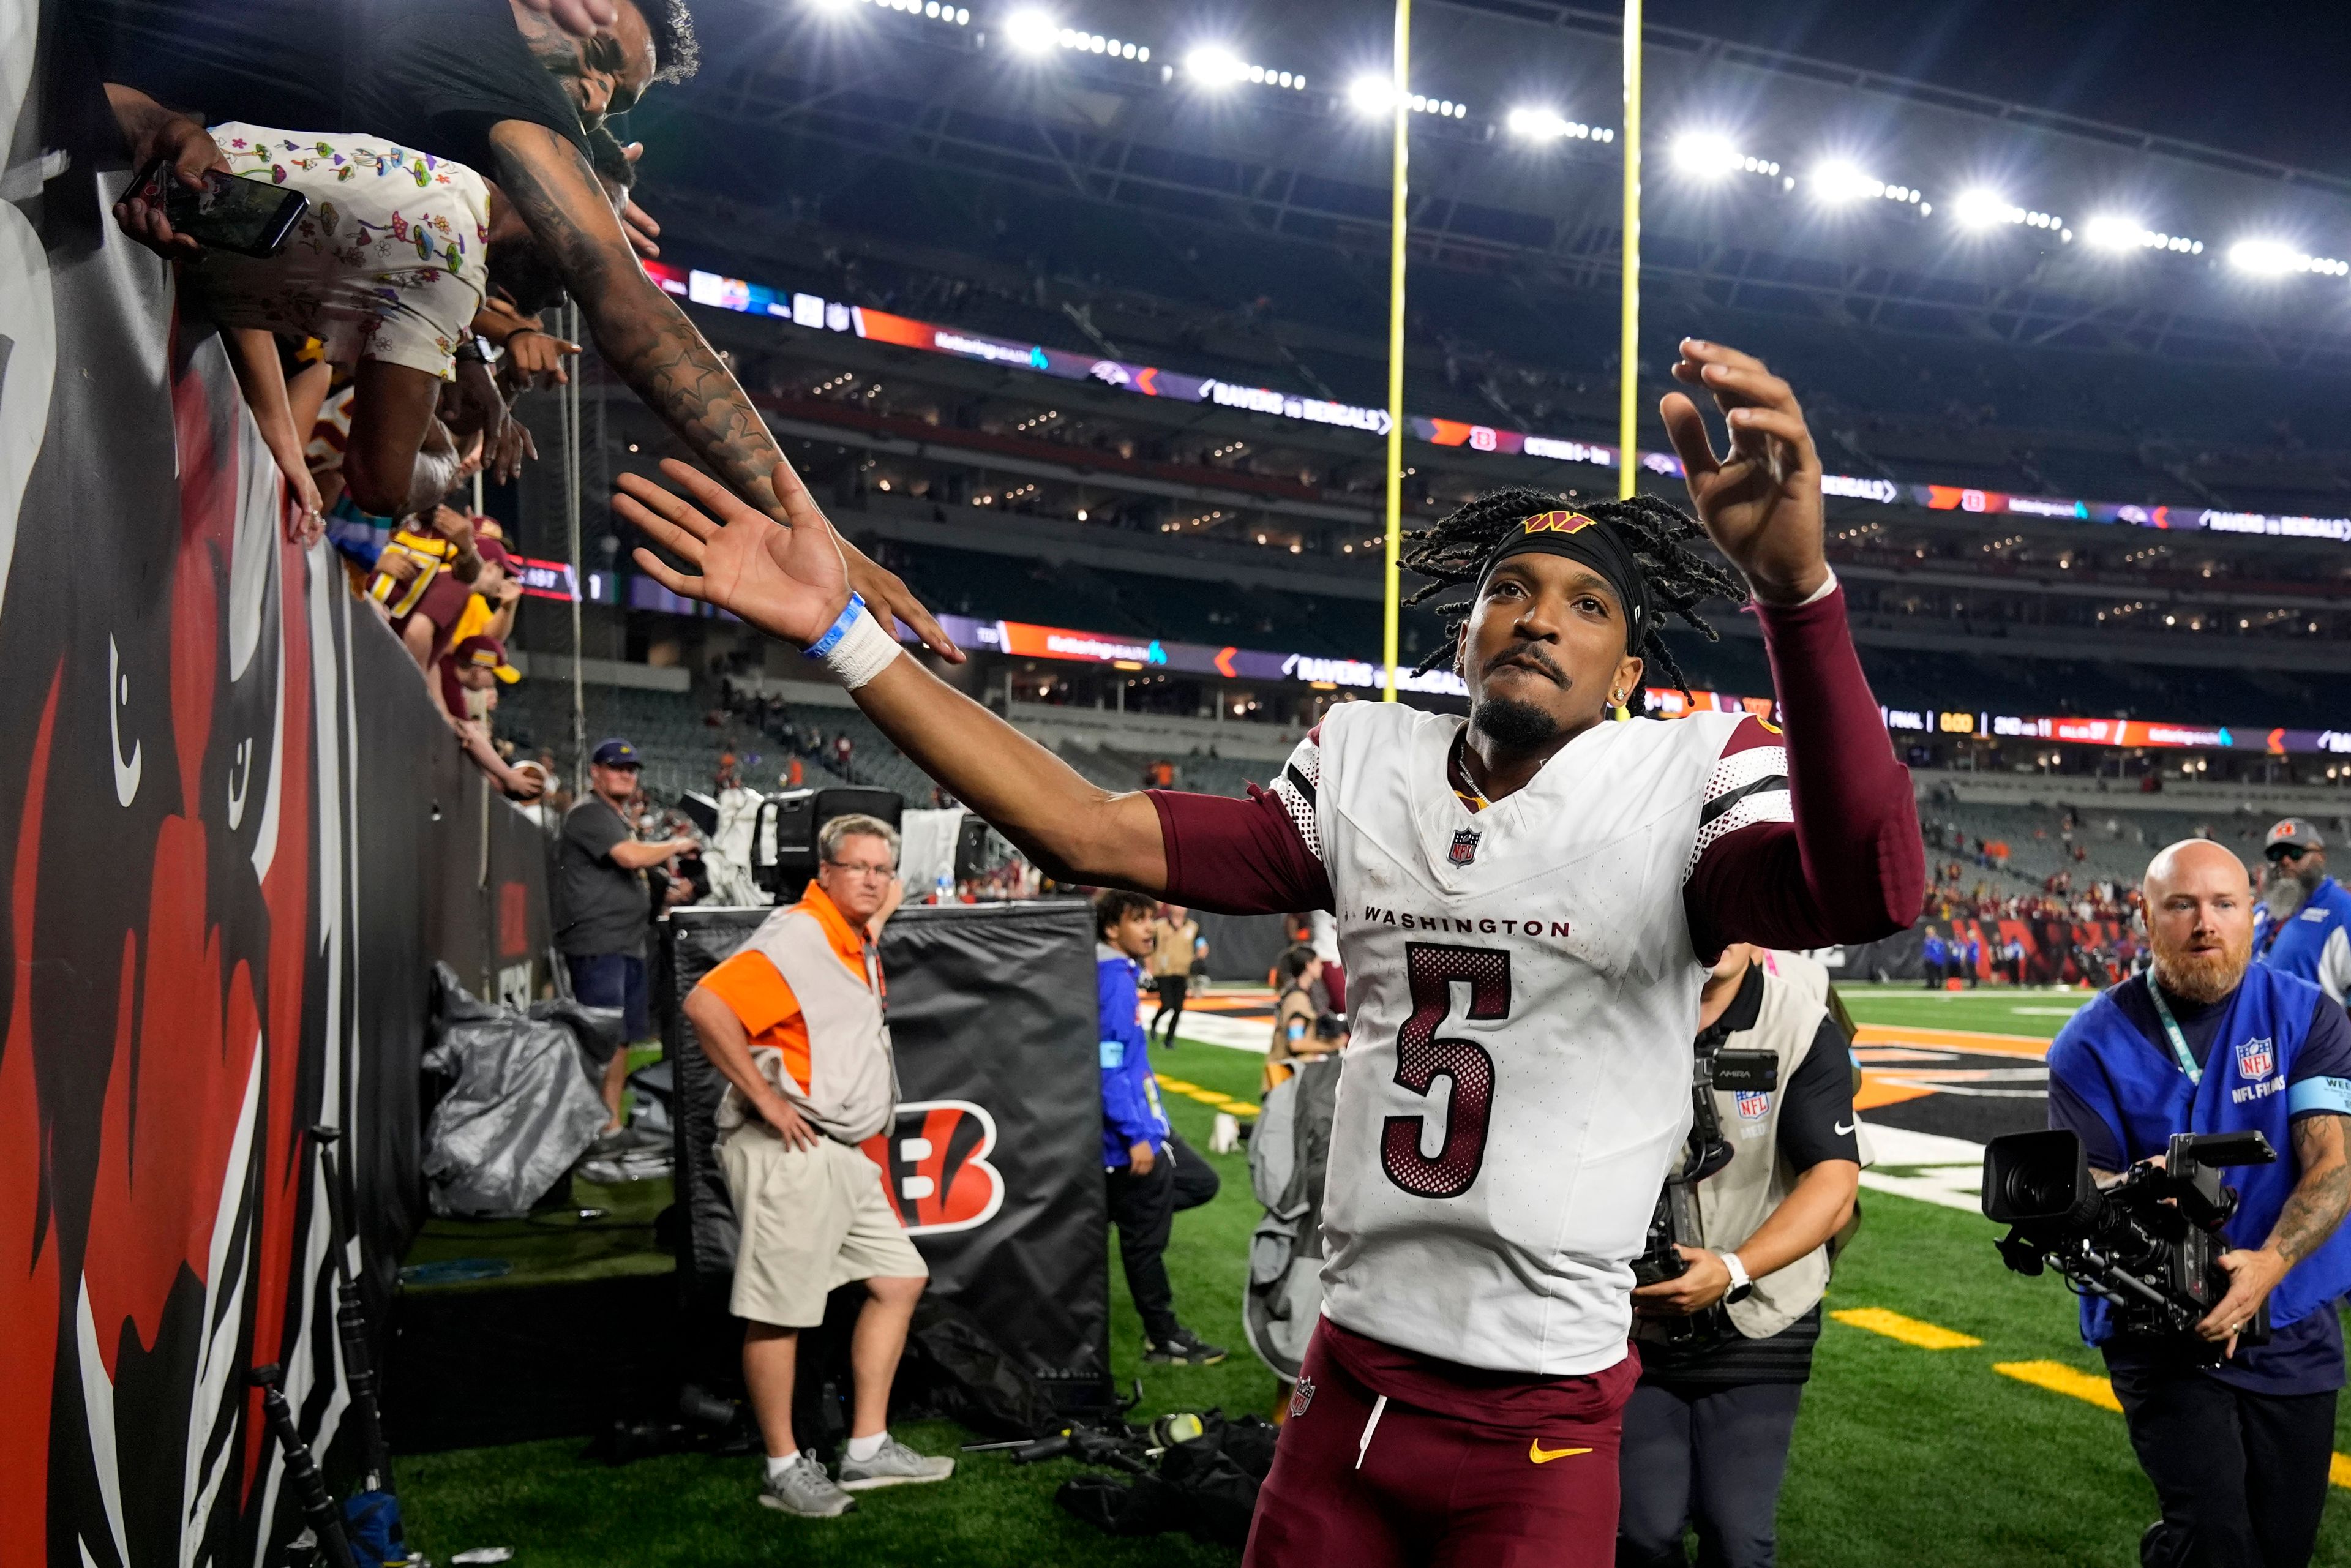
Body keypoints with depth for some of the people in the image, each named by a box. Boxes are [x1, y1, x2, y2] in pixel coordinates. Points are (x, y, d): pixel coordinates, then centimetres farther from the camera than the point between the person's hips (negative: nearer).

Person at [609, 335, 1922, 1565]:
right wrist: (843, 633, -6)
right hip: (1350, 1374, 4)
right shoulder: (1370, 769, 2)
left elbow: (1870, 889, -30)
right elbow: (1096, 834, -3)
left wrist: (1796, 586, -46)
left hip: (1543, 1421, -3)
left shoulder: (1686, 785, -10)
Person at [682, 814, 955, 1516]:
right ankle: (784, 1470, 12)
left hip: (842, 1154, 10)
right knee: (779, 1313, 0)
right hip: (788, 1151, -10)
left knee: (900, 1279, 13)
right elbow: (705, 1004, -26)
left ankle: (867, 1450, 20)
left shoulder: (857, 944, 15)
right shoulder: (796, 936, -15)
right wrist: (764, 1097, -21)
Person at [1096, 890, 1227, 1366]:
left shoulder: (1120, 975, 9)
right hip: (1129, 1136, -10)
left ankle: (1116, 1210, 19)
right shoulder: (1112, 983, -20)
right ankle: (1163, 1338, 16)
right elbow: (1107, 1069, -24)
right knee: (1145, 1238, 3)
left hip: (1148, 1127, 10)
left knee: (1200, 1182, 21)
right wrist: (1135, 1136, -23)